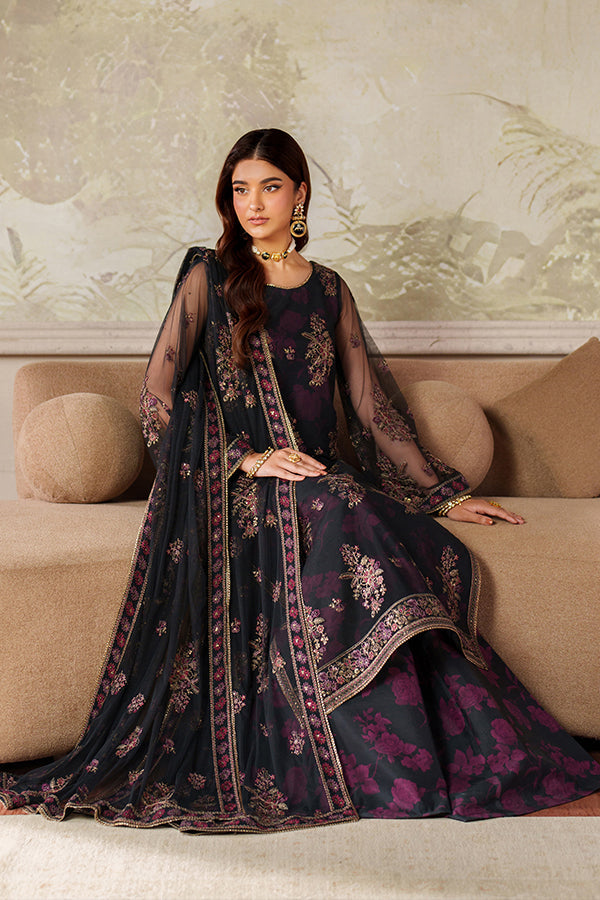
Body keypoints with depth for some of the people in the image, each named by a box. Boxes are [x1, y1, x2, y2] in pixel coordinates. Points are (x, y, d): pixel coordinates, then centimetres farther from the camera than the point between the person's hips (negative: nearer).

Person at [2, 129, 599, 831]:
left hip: (322, 479, 4)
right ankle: (396, 771, -30)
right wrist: (248, 456, -13)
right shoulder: (209, 277, 7)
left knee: (440, 558, -28)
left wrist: (446, 493, 9)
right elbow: (158, 395, -1)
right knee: (350, 526, -36)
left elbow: (370, 403, 16)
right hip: (233, 485, -4)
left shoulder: (328, 291, 17)